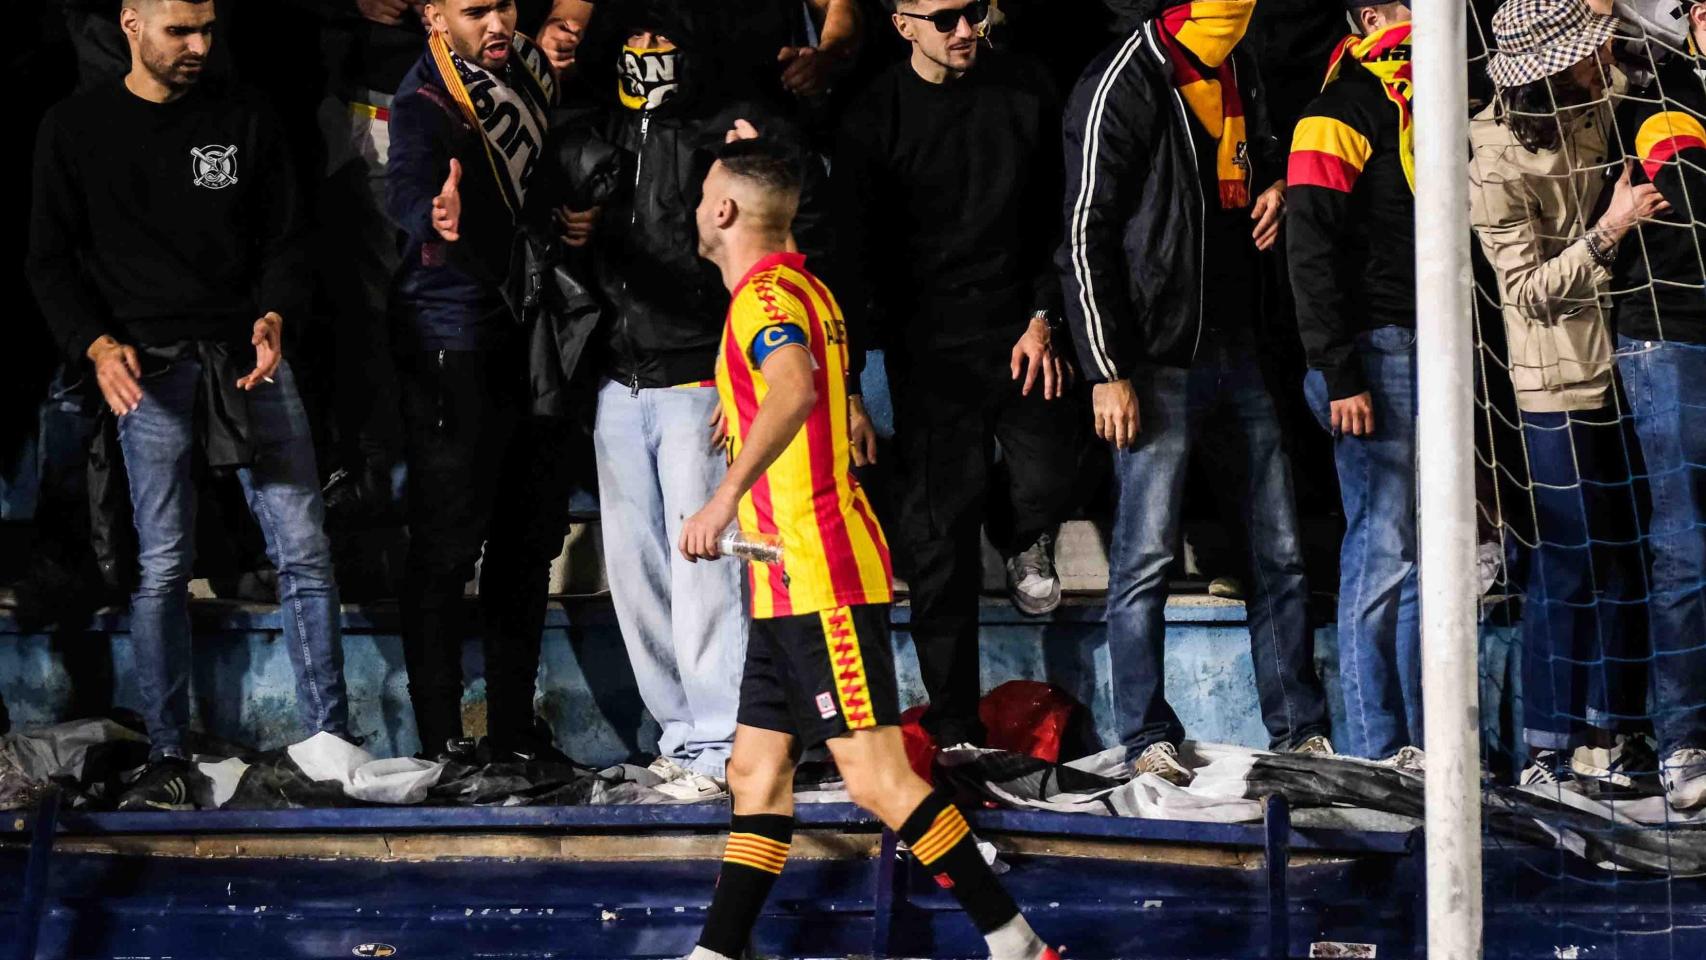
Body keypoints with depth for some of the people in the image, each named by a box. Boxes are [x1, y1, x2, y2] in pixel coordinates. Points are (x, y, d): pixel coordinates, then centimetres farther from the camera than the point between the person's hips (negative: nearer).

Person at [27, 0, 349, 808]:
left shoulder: (244, 120, 9)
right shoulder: (77, 130, 4)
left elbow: (282, 238, 11)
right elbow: (52, 259, 4)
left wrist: (274, 316, -9)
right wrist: (98, 345, -11)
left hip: (250, 355, 2)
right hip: (149, 367, -2)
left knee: (303, 551, -4)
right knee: (160, 568, -2)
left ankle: (330, 741, 1)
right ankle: (169, 761, 4)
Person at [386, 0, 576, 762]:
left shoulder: (529, 64, 6)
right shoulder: (425, 103, -16)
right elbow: (406, 185, -37)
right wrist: (433, 220, -57)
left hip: (535, 331, 8)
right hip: (456, 341, -8)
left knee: (531, 534, 14)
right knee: (449, 543, -4)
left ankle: (514, 726, 25)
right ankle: (441, 738, 3)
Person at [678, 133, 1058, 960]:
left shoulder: (766, 296, -14)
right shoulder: (798, 286, 17)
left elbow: (796, 388, -37)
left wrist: (728, 495, -48)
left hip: (820, 581, -10)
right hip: (791, 583, 10)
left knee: (878, 779, -11)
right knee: (756, 774, 9)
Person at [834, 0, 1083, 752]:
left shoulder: (1025, 90, 3)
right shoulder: (874, 120, -4)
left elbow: (1059, 216, 10)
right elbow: (854, 262, -3)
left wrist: (1044, 317, -2)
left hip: (1023, 333, 2)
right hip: (930, 348, -2)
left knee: (1047, 484, -14)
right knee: (939, 544, -2)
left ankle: (1023, 540, 26)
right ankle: (955, 733, 7)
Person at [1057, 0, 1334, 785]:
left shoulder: (1235, 72, 12)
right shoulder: (1120, 87, -12)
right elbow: (1086, 236, -13)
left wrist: (1274, 187, 5)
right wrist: (1107, 372, -16)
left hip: (1236, 350, 8)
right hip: (1158, 361, -8)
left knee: (1280, 548, 9)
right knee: (1147, 557, -4)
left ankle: (1300, 730, 16)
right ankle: (1148, 737, 4)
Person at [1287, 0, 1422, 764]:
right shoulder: (1342, 113, -7)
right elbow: (1311, 251, -14)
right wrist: (1340, 374, -19)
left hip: (1442, 350, 8)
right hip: (1380, 353, -8)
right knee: (1385, 551, -7)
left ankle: (1421, 743, 16)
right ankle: (1373, 751, -2)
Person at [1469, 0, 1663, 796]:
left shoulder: (1597, 111, 0)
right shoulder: (1493, 159, -18)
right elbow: (1530, 289, -18)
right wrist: (1608, 232, -27)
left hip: (1622, 364, 7)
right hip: (1557, 381, -7)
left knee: (1627, 553, 10)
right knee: (1569, 563, -4)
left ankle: (1607, 731, 20)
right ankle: (1547, 751, 5)